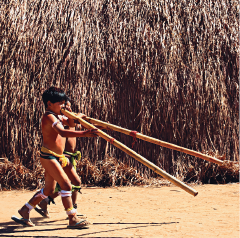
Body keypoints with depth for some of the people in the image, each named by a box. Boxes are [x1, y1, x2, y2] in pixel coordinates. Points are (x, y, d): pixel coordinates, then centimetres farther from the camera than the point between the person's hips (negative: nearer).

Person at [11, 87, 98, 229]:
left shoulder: (57, 116, 14)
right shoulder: (49, 117, -16)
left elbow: (71, 123, 26)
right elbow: (63, 132, -33)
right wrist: (84, 133, -42)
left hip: (59, 157, 10)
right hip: (49, 156, -10)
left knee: (49, 189, 14)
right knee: (66, 185, -13)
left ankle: (25, 211, 26)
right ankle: (73, 220, -8)